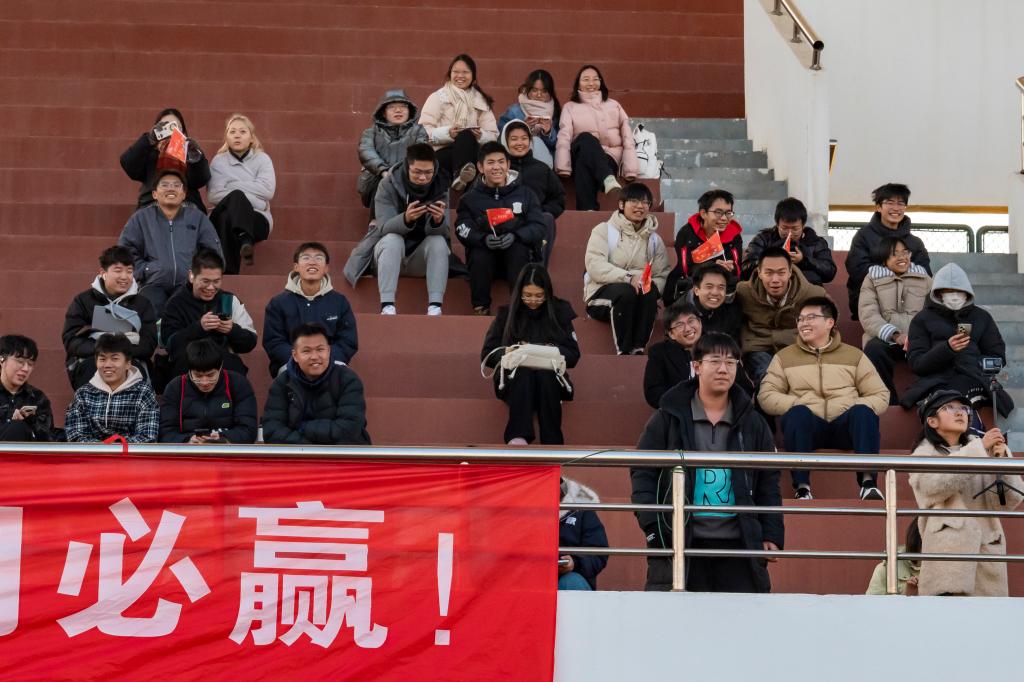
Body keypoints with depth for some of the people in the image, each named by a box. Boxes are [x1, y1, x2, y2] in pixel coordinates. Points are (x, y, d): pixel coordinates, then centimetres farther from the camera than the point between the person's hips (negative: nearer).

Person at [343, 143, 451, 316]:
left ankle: (435, 308, -35)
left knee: (439, 241, -26)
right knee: (392, 240, -32)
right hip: (389, 254, -2)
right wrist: (406, 219, -46)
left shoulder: (440, 187, -9)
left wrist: (438, 221, -42)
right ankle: (387, 307, -40)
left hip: (420, 258, 2)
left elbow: (444, 233, -18)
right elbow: (385, 228, -25)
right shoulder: (388, 185, -14)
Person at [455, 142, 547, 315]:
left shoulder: (525, 193, 6)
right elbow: (463, 229, -5)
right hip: (485, 256, 0)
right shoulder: (470, 198, 7)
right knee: (479, 256, -32)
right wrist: (484, 239, -27)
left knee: (519, 249, -32)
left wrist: (515, 236, -23)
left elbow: (538, 226, -3)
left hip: (518, 256, 0)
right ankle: (481, 307, -16)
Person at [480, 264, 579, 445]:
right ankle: (518, 438, -50)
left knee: (545, 375, -35)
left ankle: (552, 445, -40)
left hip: (550, 378, 0)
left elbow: (573, 355, 7)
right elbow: (487, 354, 7)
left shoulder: (559, 312, 10)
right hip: (514, 378, 0)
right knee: (523, 371, -35)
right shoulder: (506, 313, 10)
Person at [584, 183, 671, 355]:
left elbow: (663, 275, 4)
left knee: (650, 293, -31)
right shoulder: (604, 230, 3)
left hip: (640, 298, 3)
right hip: (602, 294, -3)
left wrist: (651, 285, -21)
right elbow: (595, 267, -13)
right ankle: (623, 352, -30)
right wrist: (628, 277, -26)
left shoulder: (654, 239, 15)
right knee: (626, 291, -35)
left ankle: (638, 349, -28)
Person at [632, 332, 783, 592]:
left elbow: (768, 482, 13)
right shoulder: (668, 417, 3)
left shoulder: (752, 422, 11)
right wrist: (652, 525, -10)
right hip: (678, 543, -2)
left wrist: (772, 534, 5)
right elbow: (642, 472, 2)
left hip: (738, 542, 2)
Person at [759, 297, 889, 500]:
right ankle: (802, 487, -37)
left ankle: (868, 481, -37)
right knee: (797, 413, -34)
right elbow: (766, 396, 8)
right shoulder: (784, 357, 19)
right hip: (807, 425, 0)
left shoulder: (854, 355, 19)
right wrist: (799, 405, -10)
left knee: (864, 412, -32)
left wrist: (856, 409, -9)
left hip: (845, 424, 0)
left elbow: (880, 395, 12)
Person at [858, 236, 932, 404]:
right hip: (885, 340, -1)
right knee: (873, 349, -35)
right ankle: (891, 402, -22)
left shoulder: (924, 278, 19)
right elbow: (868, 316, -2)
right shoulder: (872, 278, 13)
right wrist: (895, 335, -20)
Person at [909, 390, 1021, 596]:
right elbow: (935, 485, -12)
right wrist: (979, 449, -9)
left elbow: (1008, 502, 10)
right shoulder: (924, 454, 11)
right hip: (948, 547, -3)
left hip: (987, 546, 4)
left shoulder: (986, 451, 20)